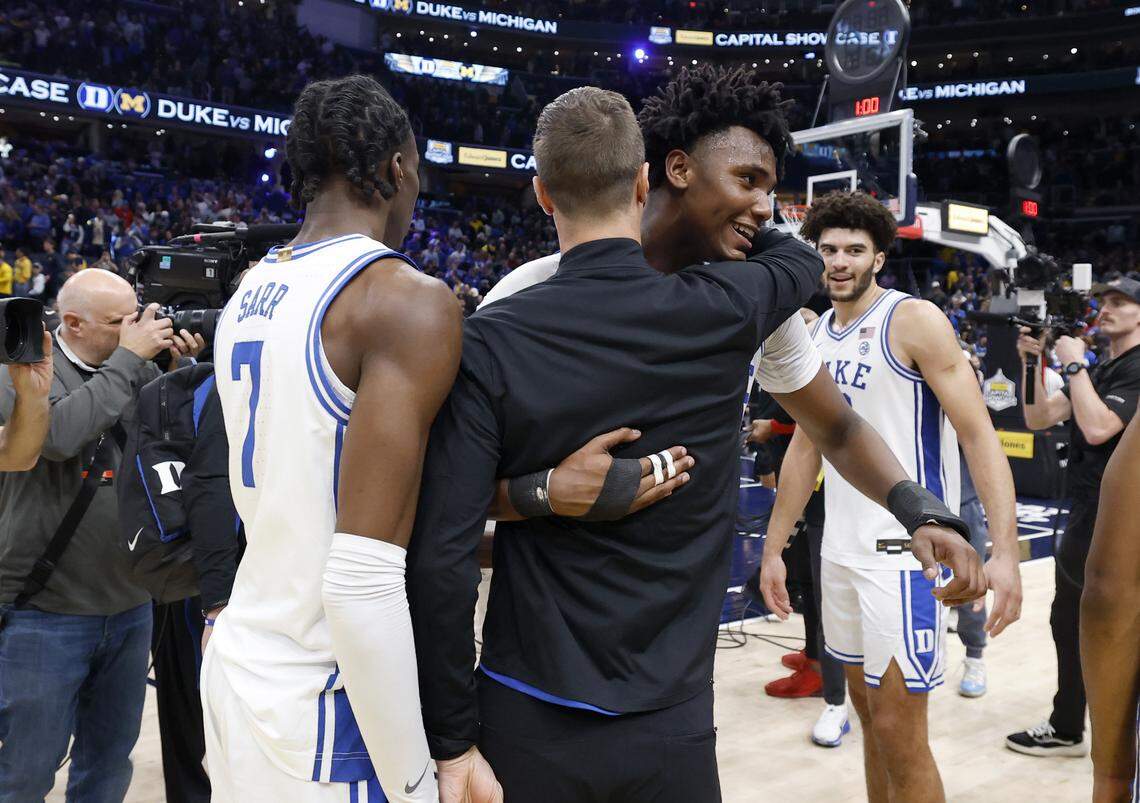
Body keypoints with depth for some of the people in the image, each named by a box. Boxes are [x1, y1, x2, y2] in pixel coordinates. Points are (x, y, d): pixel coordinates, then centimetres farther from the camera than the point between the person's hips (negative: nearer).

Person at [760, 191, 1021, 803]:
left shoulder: (914, 321, -10)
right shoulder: (815, 336, 11)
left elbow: (979, 435, -15)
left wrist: (1005, 550, -24)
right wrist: (774, 548, 15)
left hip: (902, 549, -7)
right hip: (840, 547, 7)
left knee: (898, 730, -5)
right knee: (868, 709, 16)